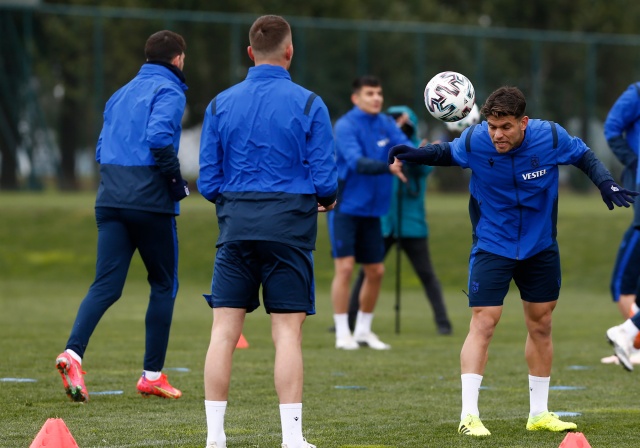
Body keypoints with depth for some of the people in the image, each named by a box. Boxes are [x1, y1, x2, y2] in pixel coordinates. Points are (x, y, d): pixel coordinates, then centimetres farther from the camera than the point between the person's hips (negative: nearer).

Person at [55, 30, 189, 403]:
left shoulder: (122, 94, 20)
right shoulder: (169, 92, -4)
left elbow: (103, 150, 19)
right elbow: (159, 137, -21)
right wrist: (177, 180, -10)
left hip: (111, 201, 6)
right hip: (152, 201, -6)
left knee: (107, 285, -1)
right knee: (163, 285, 9)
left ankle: (74, 352, -25)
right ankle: (152, 375, 12)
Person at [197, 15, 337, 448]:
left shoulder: (220, 105, 4)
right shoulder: (309, 105, -4)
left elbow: (208, 182, 4)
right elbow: (325, 180, -5)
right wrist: (326, 200, 17)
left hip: (236, 226, 2)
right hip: (289, 228, -2)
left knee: (224, 330, 3)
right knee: (288, 331, -1)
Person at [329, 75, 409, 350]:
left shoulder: (386, 124, 5)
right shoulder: (346, 126, -14)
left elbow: (405, 147, -9)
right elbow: (356, 161, -28)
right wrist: (388, 167, -43)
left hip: (371, 211, 6)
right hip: (345, 207, -6)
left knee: (375, 271, 9)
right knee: (345, 267, -11)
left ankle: (363, 330, 23)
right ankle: (342, 333, -4)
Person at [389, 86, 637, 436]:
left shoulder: (551, 138, -18)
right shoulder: (474, 141, -19)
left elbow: (584, 156, 2)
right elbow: (448, 153, 4)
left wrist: (605, 183, -14)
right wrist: (417, 154, -13)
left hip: (541, 247, 3)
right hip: (492, 246, -3)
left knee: (540, 324, 10)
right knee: (483, 323, -14)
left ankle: (539, 413, 23)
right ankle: (469, 415, -12)